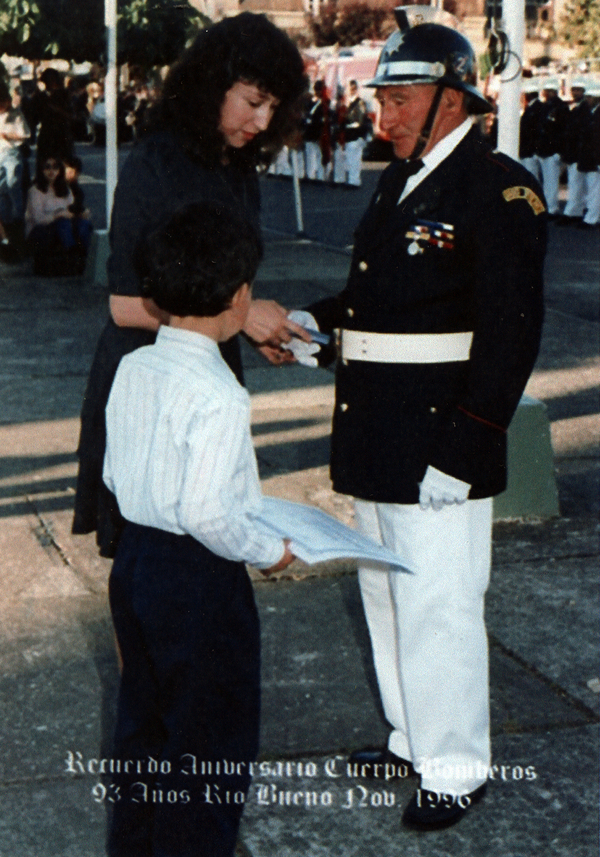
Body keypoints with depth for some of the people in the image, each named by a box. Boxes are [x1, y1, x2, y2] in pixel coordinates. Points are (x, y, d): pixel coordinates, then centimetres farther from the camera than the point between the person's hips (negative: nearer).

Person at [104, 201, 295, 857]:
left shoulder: (132, 367, 1)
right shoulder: (219, 396, -23)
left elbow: (114, 472, 9)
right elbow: (206, 513, -25)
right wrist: (269, 551, -11)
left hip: (132, 561, 8)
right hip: (198, 581, -8)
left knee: (142, 720, 22)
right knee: (213, 737, 9)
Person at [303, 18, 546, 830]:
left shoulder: (501, 189, -13)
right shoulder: (400, 181, 14)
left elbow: (511, 328, -18)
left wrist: (466, 443, -22)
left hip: (437, 443, -9)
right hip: (376, 441, 9)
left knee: (437, 606, -1)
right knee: (388, 595, 19)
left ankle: (456, 769, 15)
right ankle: (414, 737, 36)